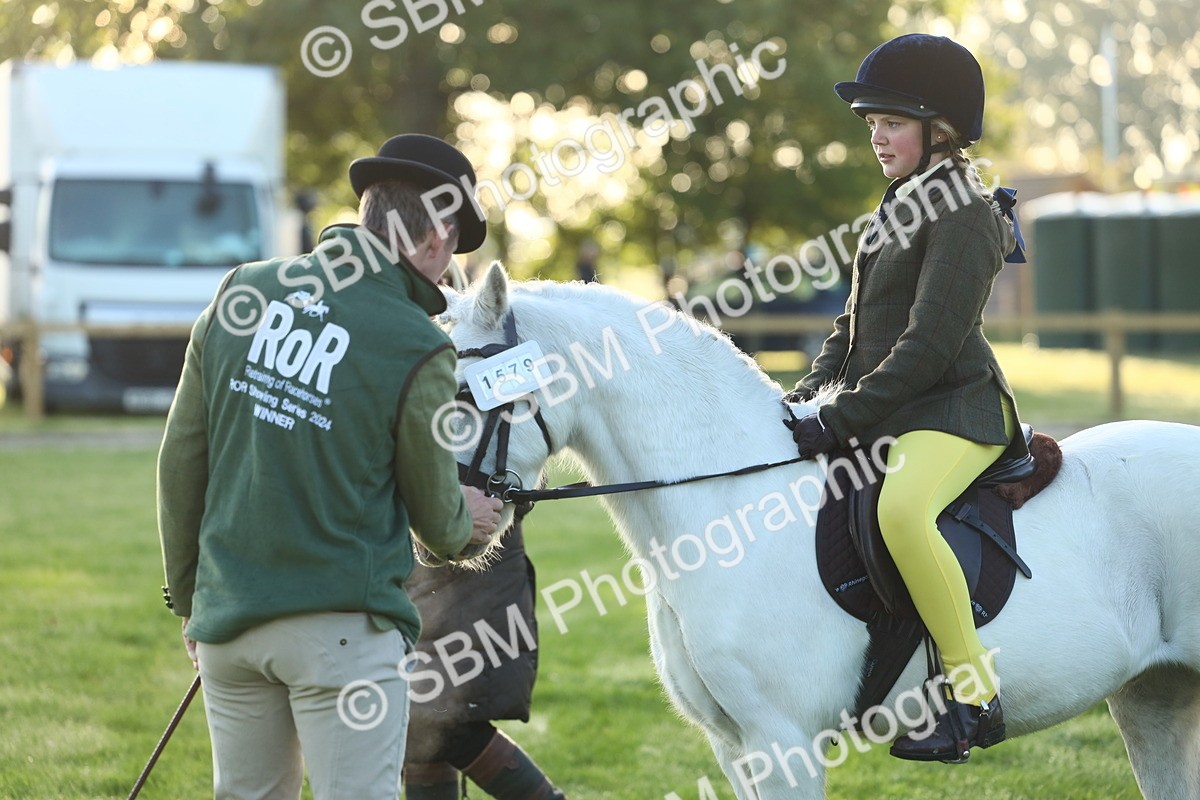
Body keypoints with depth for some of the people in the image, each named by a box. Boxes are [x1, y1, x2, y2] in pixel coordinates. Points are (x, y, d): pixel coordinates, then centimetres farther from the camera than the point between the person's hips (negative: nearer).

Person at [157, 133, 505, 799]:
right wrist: (466, 524, 25)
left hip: (227, 616, 5)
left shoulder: (241, 294, 1)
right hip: (341, 627, -5)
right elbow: (436, 521, 1)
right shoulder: (417, 351, -12)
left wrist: (188, 597, 18)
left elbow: (180, 461, 7)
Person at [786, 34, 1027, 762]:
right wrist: (810, 393, 9)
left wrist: (843, 419, -22)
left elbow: (929, 342, -21)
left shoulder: (964, 215, -13)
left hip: (954, 409, -11)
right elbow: (859, 322, 23)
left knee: (901, 509, -39)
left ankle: (976, 696, -33)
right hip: (890, 410, 11)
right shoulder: (902, 208, 17)